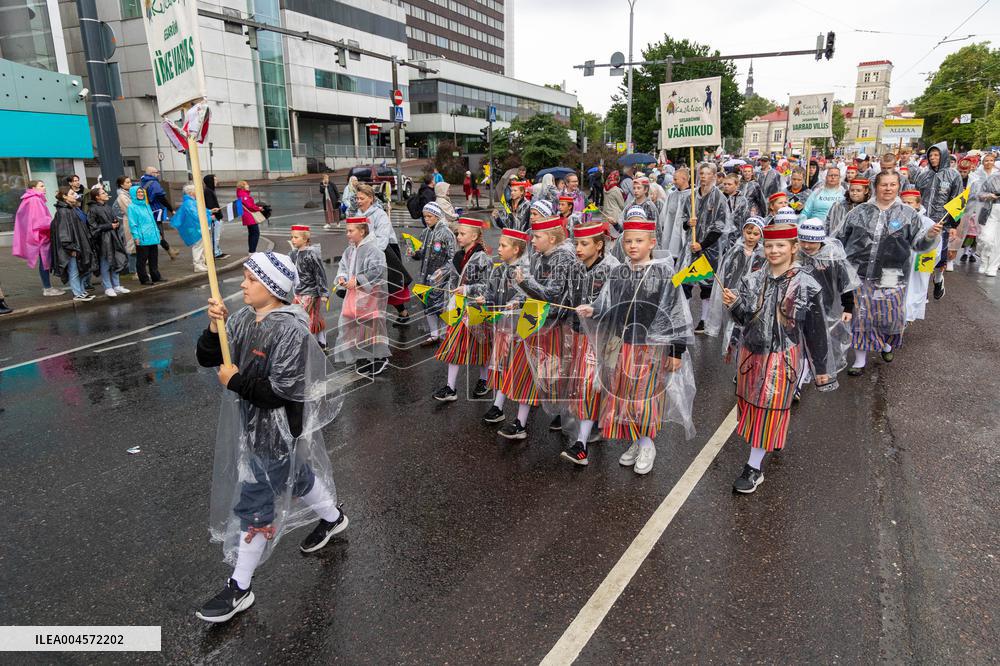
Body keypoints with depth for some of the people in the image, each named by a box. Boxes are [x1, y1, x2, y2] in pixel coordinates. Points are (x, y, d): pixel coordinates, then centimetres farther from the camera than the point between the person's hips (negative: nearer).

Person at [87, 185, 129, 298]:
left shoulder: (107, 207, 11)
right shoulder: (93, 210, -9)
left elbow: (114, 220, 23)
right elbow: (93, 226, -13)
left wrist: (116, 224, 0)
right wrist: (109, 226, -14)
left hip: (113, 238, 7)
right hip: (103, 240, -7)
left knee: (115, 262, 11)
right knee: (105, 264, 0)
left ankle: (116, 286, 20)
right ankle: (108, 288, 8)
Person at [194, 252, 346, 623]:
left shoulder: (290, 330, -24)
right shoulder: (243, 318, 0)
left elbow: (281, 391, -27)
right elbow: (207, 359, 2)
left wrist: (235, 381, -19)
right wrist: (215, 329, -16)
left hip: (275, 430, -8)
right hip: (251, 422, 8)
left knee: (255, 503, 2)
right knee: (295, 476, 27)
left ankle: (239, 589, 19)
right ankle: (332, 517, 53)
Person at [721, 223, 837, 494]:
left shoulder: (807, 286, -9)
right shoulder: (752, 280, 0)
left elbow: (816, 330, -3)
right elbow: (743, 320, 2)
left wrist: (821, 369, 3)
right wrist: (734, 305, -20)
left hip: (783, 357, -4)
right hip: (752, 352, 4)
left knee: (769, 408, -1)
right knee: (751, 403, 16)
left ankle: (755, 467, 8)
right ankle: (772, 440, 43)